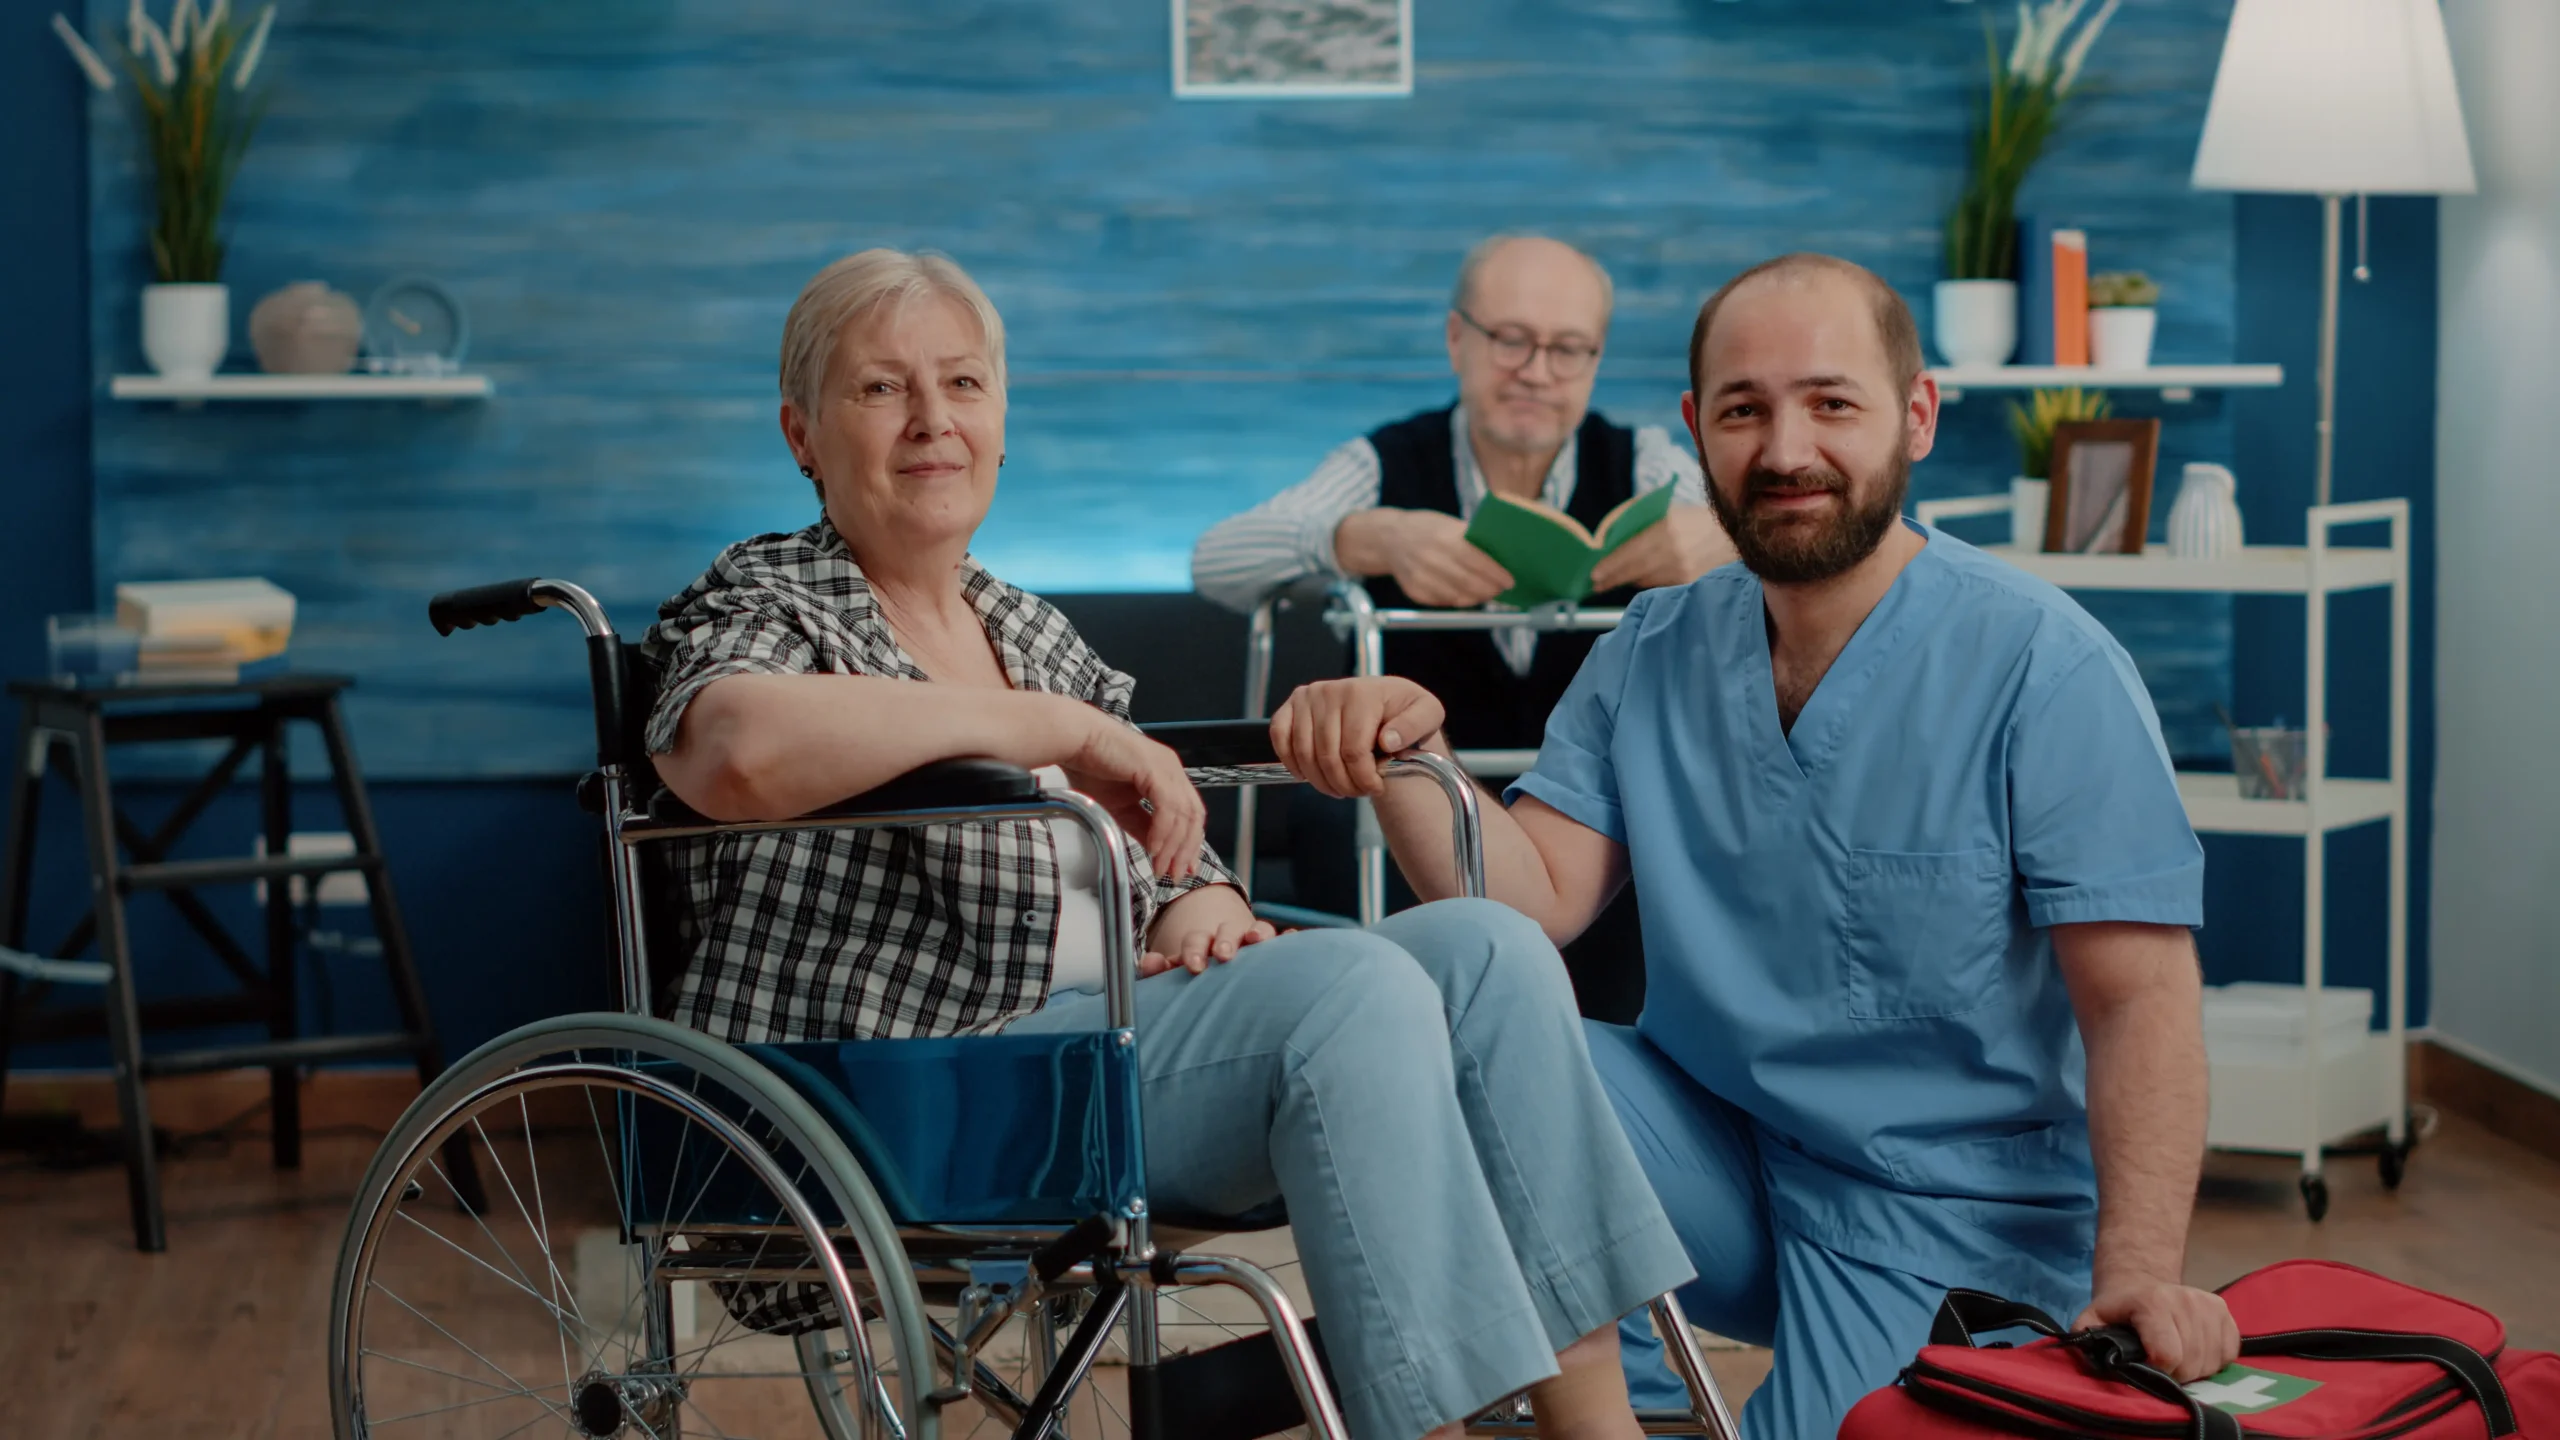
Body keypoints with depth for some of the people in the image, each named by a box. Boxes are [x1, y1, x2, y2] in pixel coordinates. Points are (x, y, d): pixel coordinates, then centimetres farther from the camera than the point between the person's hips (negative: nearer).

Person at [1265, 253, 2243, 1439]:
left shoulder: (2044, 667, -12)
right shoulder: (1652, 655, 5)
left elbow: (2142, 998, -16)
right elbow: (1536, 898, -2)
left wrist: (2138, 1277, -28)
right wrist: (1407, 758, -21)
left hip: (1945, 1214, -4)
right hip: (1708, 1150, 4)